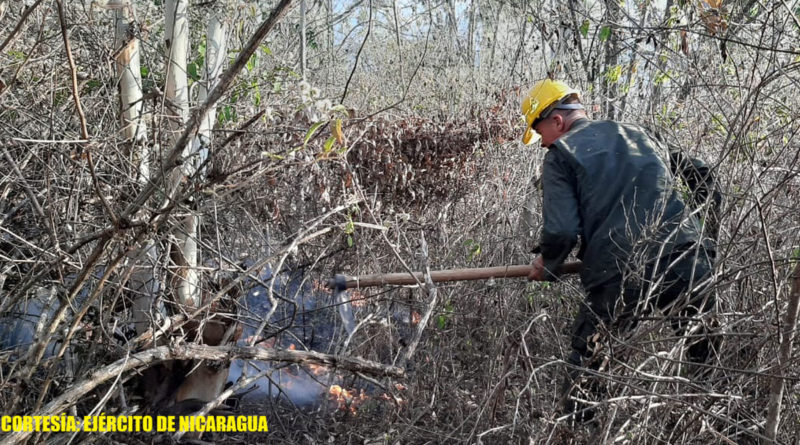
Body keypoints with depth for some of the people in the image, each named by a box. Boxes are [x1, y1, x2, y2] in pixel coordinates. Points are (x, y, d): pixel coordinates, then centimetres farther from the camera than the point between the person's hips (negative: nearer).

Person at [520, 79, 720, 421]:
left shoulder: (559, 155, 5)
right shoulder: (640, 134, 23)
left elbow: (561, 231, -7)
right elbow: (700, 175, 27)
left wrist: (546, 266, 13)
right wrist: (706, 236, 37)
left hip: (621, 276, -4)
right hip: (690, 264, 4)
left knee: (584, 357, 17)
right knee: (706, 356, 16)